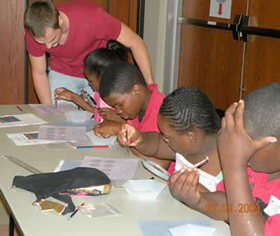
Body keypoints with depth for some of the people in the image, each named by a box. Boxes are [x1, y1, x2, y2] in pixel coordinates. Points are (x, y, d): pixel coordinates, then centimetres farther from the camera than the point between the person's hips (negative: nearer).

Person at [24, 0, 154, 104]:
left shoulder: (90, 16, -35)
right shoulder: (33, 35, -25)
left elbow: (135, 42, -26)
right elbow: (39, 74, -8)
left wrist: (150, 86, -27)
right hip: (61, 74, 2)